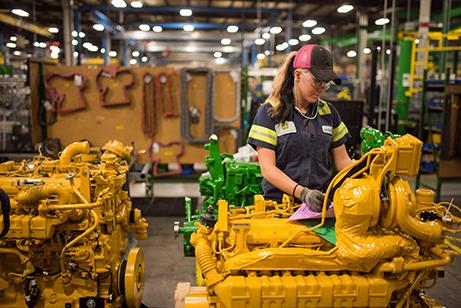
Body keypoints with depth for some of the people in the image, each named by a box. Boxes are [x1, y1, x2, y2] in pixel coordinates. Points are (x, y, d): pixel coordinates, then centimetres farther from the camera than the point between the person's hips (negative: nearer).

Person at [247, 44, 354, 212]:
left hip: (321, 203, 3)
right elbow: (267, 168, -8)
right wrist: (302, 193, -21)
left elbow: (342, 160, 16)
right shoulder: (269, 112, 0)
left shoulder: (329, 112, 14)